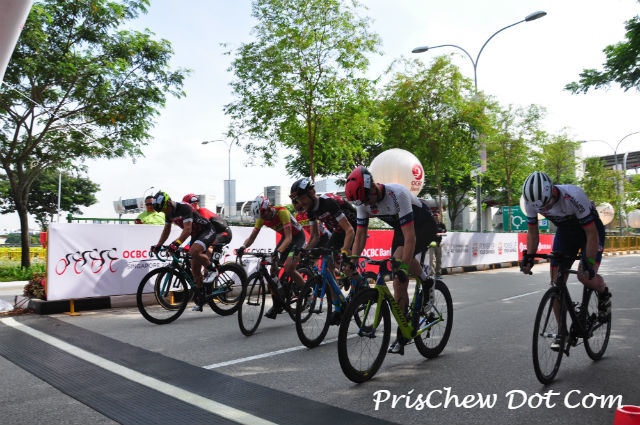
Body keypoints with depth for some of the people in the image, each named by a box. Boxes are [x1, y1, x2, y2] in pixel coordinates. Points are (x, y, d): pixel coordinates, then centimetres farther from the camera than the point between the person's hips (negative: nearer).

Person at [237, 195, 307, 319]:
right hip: (285, 237, 7)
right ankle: (276, 305, 3)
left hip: (298, 236, -7)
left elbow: (289, 238, -39)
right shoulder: (262, 217, -12)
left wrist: (278, 252, -54)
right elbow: (252, 236, -11)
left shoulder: (282, 212, -33)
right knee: (273, 269, -7)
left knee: (289, 269, -24)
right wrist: (243, 246, -31)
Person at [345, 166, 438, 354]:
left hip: (424, 225, -6)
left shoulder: (397, 194, -35)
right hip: (401, 228, 6)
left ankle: (426, 282, -5)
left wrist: (404, 267, -42)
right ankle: (402, 337, 8)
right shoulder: (363, 201, -15)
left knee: (400, 257, -35)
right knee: (399, 283, -2)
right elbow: (360, 236, -8)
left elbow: (410, 237, -37)